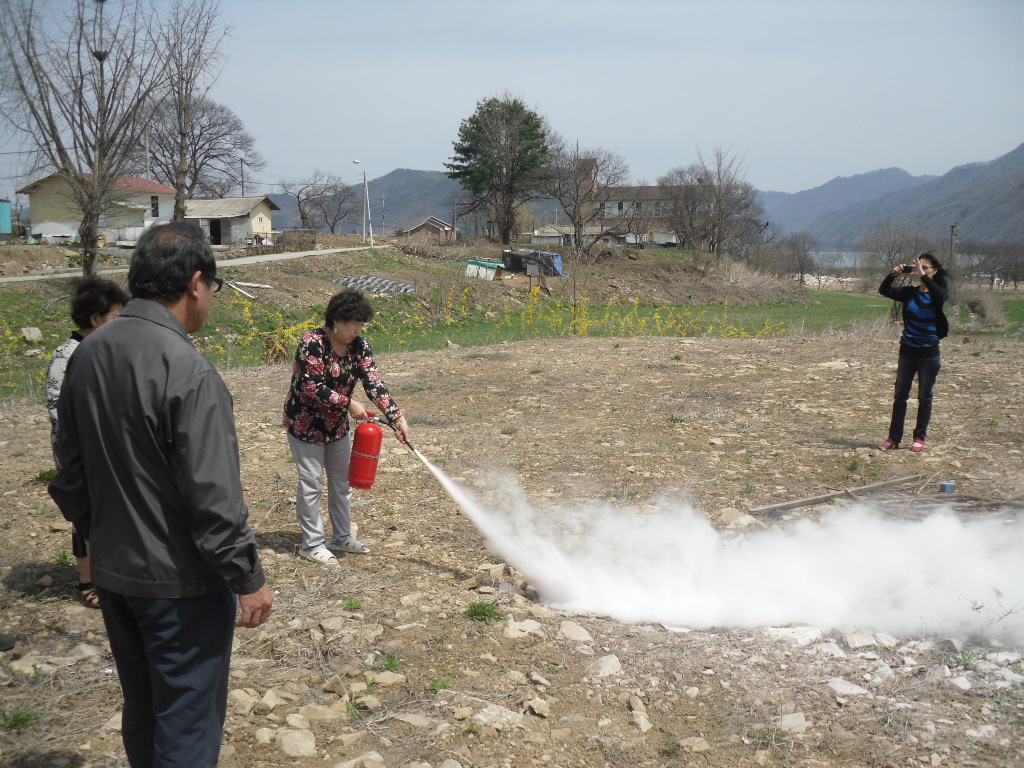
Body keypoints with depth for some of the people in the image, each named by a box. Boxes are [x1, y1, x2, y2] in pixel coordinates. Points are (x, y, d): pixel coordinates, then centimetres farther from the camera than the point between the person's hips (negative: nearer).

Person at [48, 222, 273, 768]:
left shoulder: (87, 355, 1)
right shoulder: (187, 370, -23)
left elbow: (70, 473, 10)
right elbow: (214, 497, -22)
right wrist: (248, 579, -12)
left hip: (112, 573, 8)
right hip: (180, 583, -7)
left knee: (142, 712, 23)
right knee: (188, 724, 7)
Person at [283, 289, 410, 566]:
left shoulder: (359, 346, -4)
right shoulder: (313, 343, -23)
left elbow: (374, 383, -9)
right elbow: (314, 388, -26)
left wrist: (397, 417, -18)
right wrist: (349, 404, -23)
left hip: (337, 424, 7)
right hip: (306, 423, -7)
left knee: (342, 481, 15)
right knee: (311, 483, 0)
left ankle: (342, 537, 29)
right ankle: (312, 544, 13)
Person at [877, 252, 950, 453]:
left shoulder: (938, 294, -4)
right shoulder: (910, 293, 4)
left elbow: (940, 295, -28)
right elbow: (884, 290, -5)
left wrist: (923, 275, -30)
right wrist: (894, 274, -20)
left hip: (929, 353, -3)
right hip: (907, 351, 3)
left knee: (924, 397, 4)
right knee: (900, 395, 4)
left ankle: (920, 438, 14)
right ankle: (894, 437, 9)